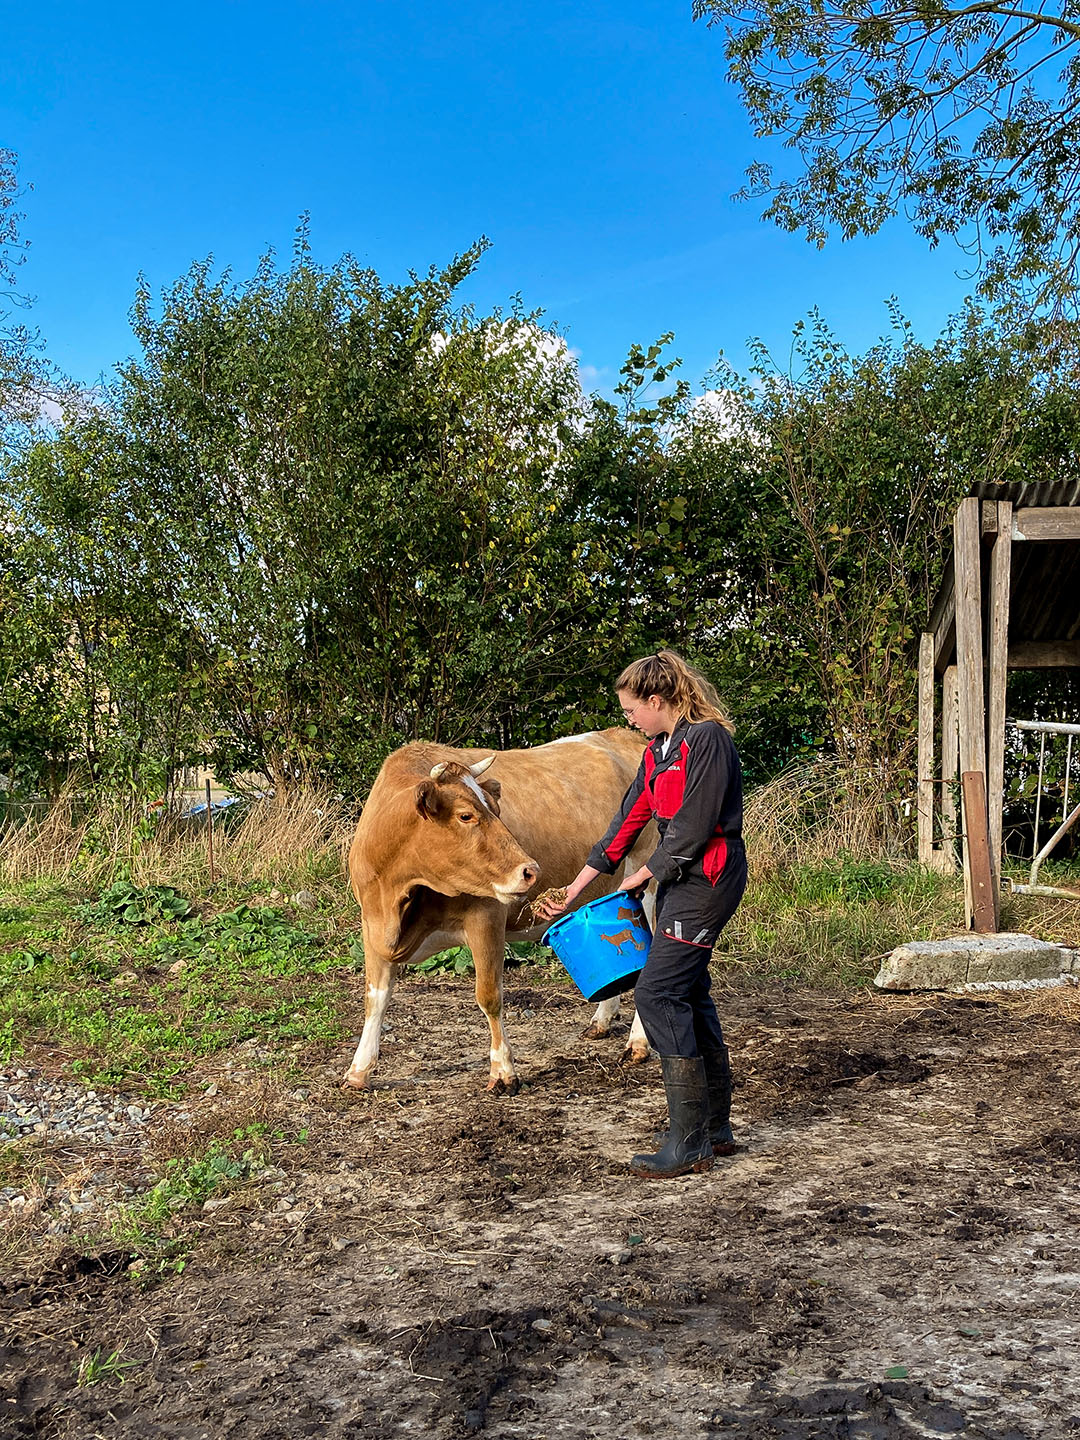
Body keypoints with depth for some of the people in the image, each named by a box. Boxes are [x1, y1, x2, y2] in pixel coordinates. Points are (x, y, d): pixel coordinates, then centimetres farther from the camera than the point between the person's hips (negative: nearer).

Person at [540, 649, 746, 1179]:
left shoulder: (706, 739, -15)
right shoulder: (659, 750, 14)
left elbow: (693, 827, -19)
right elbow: (629, 819, 16)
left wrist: (644, 875, -6)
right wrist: (576, 887, 15)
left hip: (708, 877, -10)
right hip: (679, 878, 10)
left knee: (658, 993, -13)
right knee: (689, 995, 12)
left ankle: (689, 1143, -7)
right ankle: (716, 1128, 22)